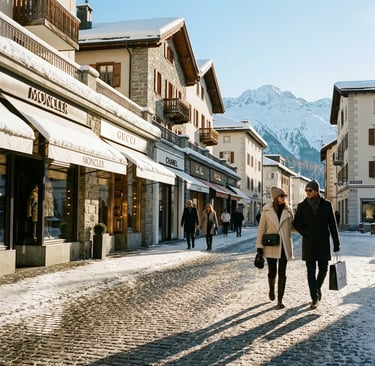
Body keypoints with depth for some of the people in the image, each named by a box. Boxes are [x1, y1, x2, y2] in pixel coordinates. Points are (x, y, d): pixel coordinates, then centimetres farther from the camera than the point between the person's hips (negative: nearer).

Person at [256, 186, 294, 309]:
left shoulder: (288, 210, 3)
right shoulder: (267, 210, -1)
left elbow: (292, 226, 13)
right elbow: (261, 228, 0)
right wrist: (259, 246, -4)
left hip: (284, 245, 1)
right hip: (271, 245, -1)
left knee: (282, 273, 1)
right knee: (272, 272, 3)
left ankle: (280, 300, 9)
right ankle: (271, 289, 35)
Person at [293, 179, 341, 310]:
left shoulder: (326, 205, -1)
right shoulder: (302, 206, 1)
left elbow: (333, 225, 1)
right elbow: (296, 223, 6)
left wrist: (336, 243, 1)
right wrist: (305, 233, -11)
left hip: (323, 243, 0)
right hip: (309, 243, 0)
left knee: (323, 269, 7)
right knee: (311, 271, -3)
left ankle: (317, 287, 36)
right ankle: (315, 298, 2)